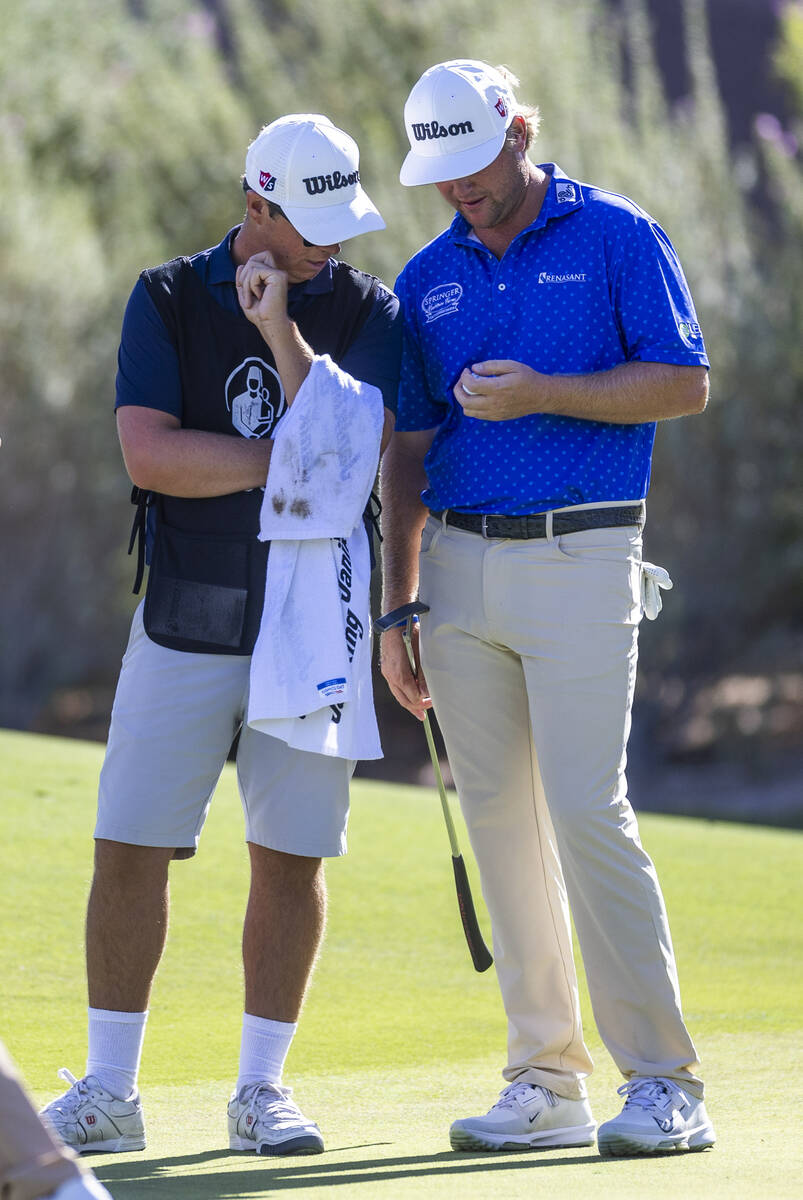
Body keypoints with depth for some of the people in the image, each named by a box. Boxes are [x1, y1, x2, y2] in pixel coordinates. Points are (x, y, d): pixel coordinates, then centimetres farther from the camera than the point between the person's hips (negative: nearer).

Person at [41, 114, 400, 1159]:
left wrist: (281, 330, -20)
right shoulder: (168, 299, 0)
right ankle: (108, 1091, 7)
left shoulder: (365, 310, 2)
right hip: (184, 627, 0)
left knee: (291, 859, 2)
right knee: (129, 849, -2)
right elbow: (148, 453, -12)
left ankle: (262, 1090, 13)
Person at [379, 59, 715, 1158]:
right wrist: (397, 614, 9)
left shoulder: (616, 237, -1)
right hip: (460, 566, 5)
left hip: (578, 560, -5)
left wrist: (542, 392, -18)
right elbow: (408, 452, 14)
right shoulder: (428, 278, 12)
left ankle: (665, 1085, -10)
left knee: (586, 808, -13)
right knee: (498, 819, 4)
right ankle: (546, 1082, 8)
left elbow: (686, 384, -7)